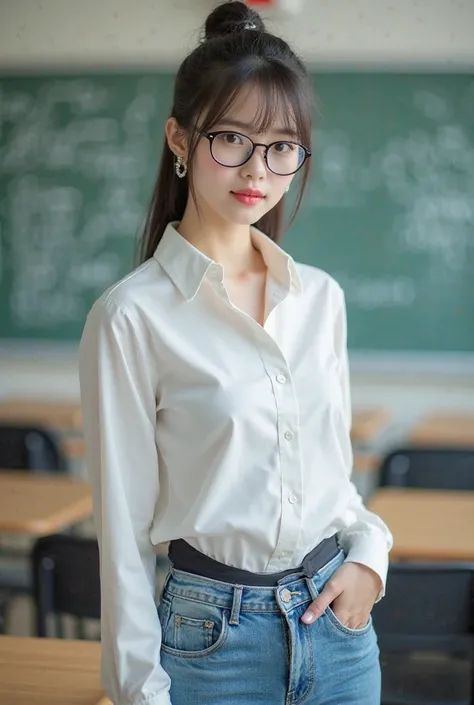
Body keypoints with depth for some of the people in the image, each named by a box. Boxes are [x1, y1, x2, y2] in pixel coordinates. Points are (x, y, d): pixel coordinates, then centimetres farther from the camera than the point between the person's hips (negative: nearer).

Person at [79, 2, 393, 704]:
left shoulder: (321, 297, 3)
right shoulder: (132, 316, -13)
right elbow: (124, 525, -9)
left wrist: (368, 551, -3)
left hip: (338, 614, 5)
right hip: (213, 633, -4)